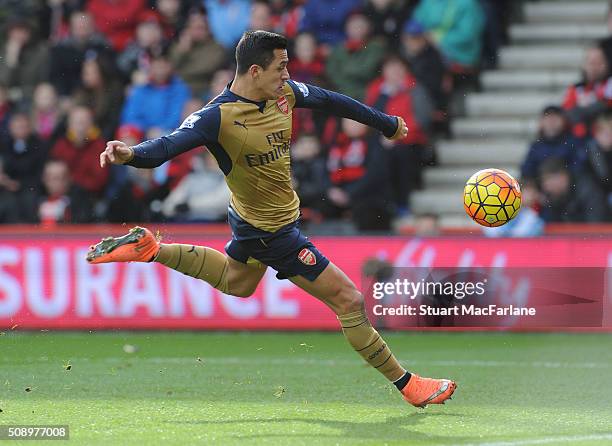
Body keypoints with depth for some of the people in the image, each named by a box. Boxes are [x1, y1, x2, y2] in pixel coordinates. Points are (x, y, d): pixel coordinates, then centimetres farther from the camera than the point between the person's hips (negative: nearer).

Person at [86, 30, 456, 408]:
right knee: (349, 300, -4)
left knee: (236, 283, 36)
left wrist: (387, 123, 20)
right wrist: (131, 154, -64)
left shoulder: (284, 93, -9)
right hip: (274, 231, -9)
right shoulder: (219, 117, -31)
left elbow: (331, 101, 7)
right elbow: (170, 144, -42)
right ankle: (406, 384, 11)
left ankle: (149, 248, 37)